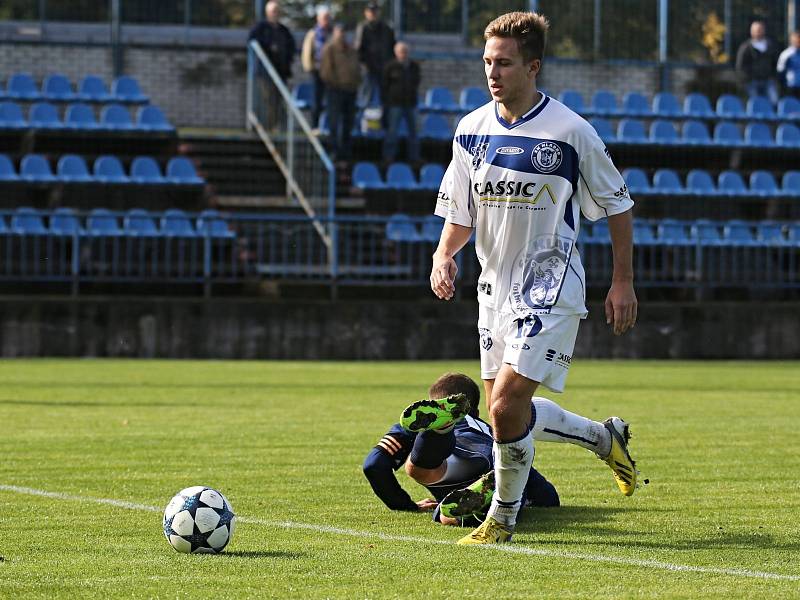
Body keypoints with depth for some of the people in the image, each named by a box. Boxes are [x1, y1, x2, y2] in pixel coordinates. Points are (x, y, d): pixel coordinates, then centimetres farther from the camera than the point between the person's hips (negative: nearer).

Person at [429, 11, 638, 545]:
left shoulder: (570, 132, -11)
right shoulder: (472, 129, 4)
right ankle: (606, 438, 35)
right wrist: (444, 256, -7)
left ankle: (503, 516, 2)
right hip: (495, 283, 7)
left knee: (506, 407, -17)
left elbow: (617, 205, -1)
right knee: (507, 413, 10)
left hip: (548, 286, -7)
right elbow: (460, 212, 13)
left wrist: (624, 282, -2)